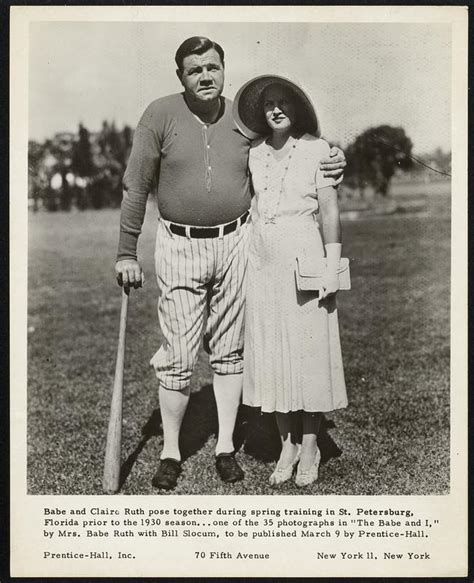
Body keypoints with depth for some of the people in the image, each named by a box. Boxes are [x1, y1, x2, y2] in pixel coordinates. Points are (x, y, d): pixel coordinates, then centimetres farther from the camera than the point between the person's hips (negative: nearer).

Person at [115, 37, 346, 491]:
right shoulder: (160, 115, -4)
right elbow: (136, 186, -1)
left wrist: (333, 163, -4)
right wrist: (127, 252, -3)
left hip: (235, 243, 2)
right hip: (179, 247, -2)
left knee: (228, 350, 9)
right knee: (178, 356, 0)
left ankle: (226, 446, 22)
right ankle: (170, 453, 17)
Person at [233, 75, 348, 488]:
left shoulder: (316, 150, -1)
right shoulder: (254, 152, 10)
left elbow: (330, 211, -3)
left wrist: (332, 264, -10)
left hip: (303, 256, -4)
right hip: (262, 259, 4)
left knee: (309, 349, 2)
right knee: (270, 352, 6)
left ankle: (310, 447, 15)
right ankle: (287, 445, 19)